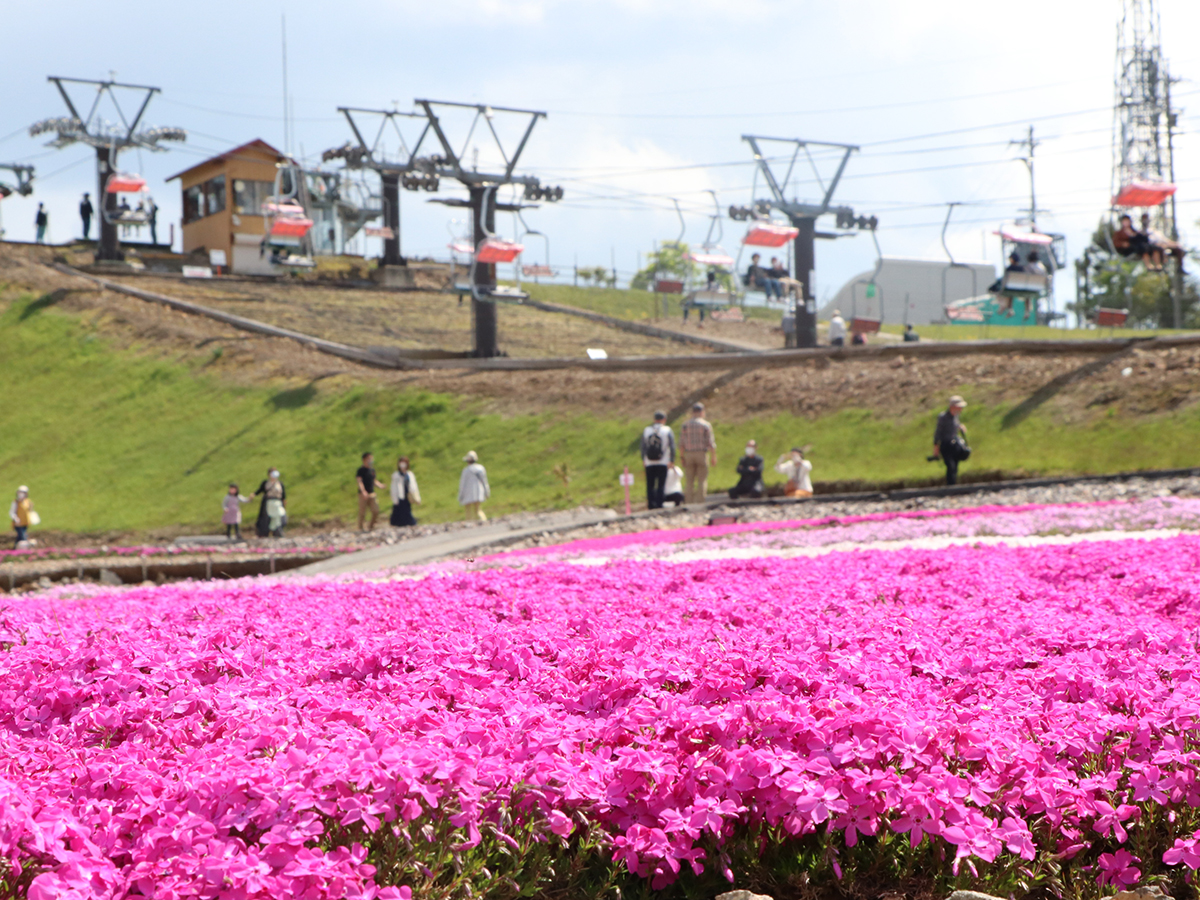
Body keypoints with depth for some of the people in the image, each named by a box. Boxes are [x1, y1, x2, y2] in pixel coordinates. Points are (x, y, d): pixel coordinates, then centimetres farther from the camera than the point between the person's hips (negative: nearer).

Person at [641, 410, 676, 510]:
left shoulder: (646, 430, 5)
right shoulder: (667, 430, -2)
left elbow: (643, 447, 6)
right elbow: (672, 446, -5)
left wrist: (643, 460, 14)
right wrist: (672, 461, 2)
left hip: (649, 464, 2)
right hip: (663, 463, -2)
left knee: (650, 486, 7)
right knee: (661, 485, 2)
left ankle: (651, 506, 4)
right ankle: (659, 505, -3)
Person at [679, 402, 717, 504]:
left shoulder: (684, 425, 5)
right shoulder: (706, 425, -2)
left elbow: (681, 443, 2)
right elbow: (711, 443, -6)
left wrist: (682, 457, 8)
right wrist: (713, 457, 0)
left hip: (688, 454, 3)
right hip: (702, 454, -3)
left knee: (689, 483, 6)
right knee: (702, 481, 1)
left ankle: (688, 503, 1)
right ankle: (700, 503, -3)